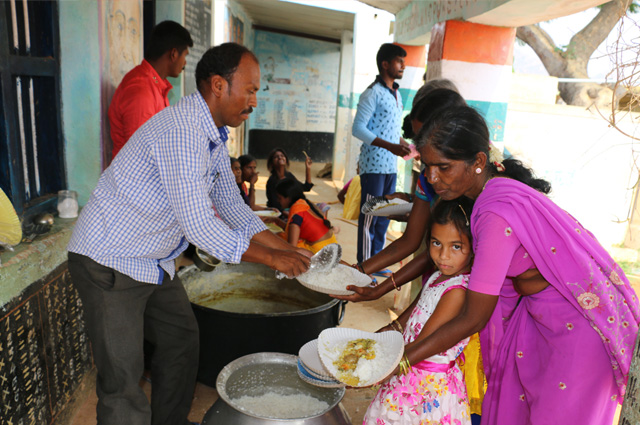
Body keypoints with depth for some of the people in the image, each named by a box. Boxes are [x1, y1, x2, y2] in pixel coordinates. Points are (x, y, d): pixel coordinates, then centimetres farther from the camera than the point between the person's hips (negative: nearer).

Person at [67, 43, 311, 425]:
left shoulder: (215, 135, 5)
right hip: (110, 262, -10)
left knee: (182, 339, 18)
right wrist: (271, 258, -22)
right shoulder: (181, 132, -27)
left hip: (154, 261, 10)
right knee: (124, 379, -3)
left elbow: (232, 208, 8)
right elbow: (199, 226, -31)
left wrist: (290, 250, 2)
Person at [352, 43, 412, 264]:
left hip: (391, 166, 8)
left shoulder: (397, 94, 17)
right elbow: (358, 128, -16)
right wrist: (390, 146, -22)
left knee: (384, 216, 12)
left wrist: (406, 146, 10)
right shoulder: (372, 93, -8)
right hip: (373, 165, -8)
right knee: (369, 217, -3)